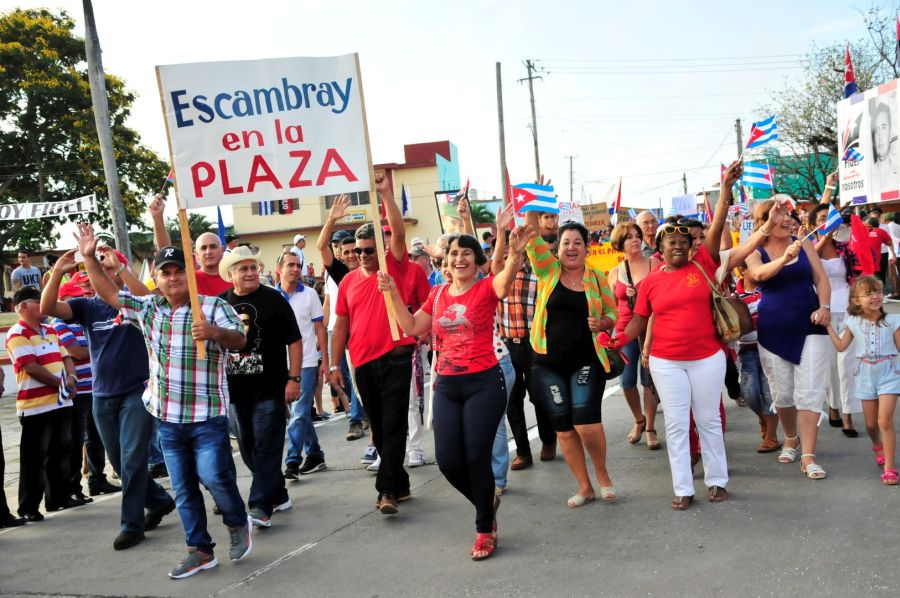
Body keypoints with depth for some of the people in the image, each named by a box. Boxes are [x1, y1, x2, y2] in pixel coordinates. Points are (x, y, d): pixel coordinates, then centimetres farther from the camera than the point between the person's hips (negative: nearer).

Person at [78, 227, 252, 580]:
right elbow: (109, 293, 14)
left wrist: (215, 332, -39)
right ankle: (200, 550, 22)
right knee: (183, 488, 10)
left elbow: (240, 339, -19)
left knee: (214, 476, -13)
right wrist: (90, 257, 5)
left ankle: (238, 523, 16)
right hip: (167, 418, 5)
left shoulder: (213, 307, -7)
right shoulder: (147, 309, 9)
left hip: (208, 416, -5)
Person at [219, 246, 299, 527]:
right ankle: (278, 495, 27)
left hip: (270, 387, -5)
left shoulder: (273, 299, -4)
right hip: (237, 388, 5)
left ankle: (261, 506, -5)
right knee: (248, 448, 12)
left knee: (267, 446, -7)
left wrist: (294, 379, -11)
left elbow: (293, 340, -4)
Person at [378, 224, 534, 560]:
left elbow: (505, 281, -30)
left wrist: (515, 254, -51)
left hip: (484, 384, -5)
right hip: (446, 386, 5)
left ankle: (484, 530, 17)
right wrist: (394, 295, 6)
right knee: (448, 460, 2)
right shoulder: (438, 294, 9)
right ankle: (486, 502, 32)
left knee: (477, 457, -3)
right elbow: (412, 328, 16)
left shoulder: (486, 289, -6)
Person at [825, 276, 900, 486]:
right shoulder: (854, 323, -1)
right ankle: (878, 446, 47)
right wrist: (828, 326, 1)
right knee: (871, 423, 13)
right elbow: (841, 346, 3)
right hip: (866, 375, 3)